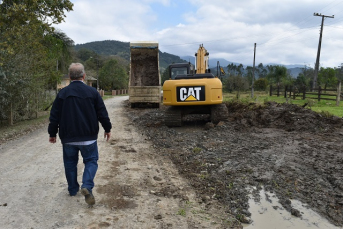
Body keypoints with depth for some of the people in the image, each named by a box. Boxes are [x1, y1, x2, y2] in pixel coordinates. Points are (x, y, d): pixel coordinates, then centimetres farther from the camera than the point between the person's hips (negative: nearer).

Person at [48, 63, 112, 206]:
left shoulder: (62, 93, -3)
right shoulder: (92, 92, -5)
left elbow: (54, 116, 1)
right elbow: (102, 113, -2)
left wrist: (52, 133, 12)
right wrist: (107, 129, 11)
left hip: (68, 138, 2)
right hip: (88, 137, -1)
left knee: (70, 163, 17)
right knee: (91, 161, 9)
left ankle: (73, 189, 27)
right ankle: (87, 186, -11)